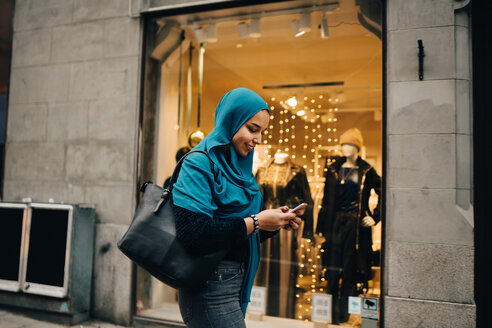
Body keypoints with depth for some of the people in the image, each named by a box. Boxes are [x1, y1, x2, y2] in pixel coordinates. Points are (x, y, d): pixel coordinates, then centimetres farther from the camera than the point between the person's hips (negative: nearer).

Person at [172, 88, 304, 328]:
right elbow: (193, 233, -26)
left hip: (234, 284, 9)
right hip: (211, 287, -8)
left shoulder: (237, 167, 11)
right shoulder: (200, 163, -13)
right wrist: (255, 222, -21)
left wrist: (276, 222, -2)